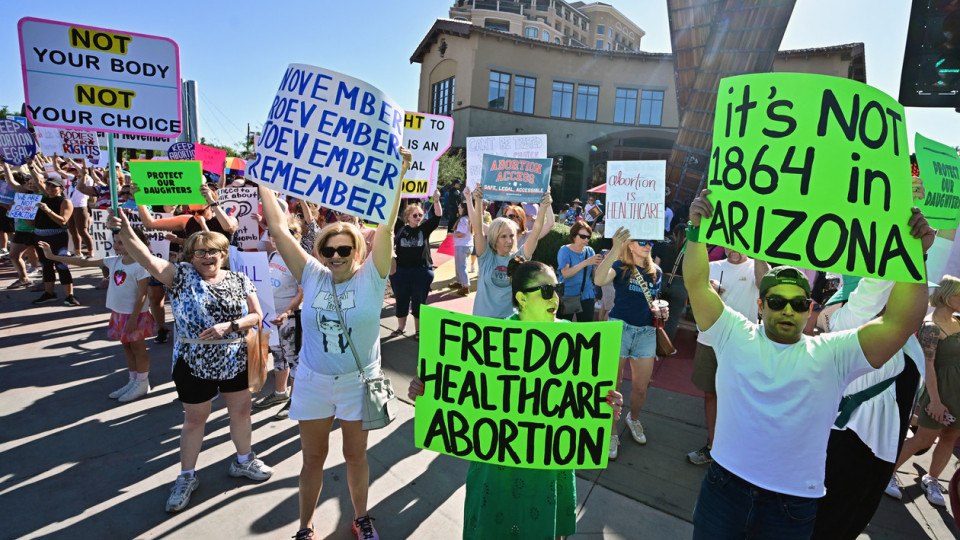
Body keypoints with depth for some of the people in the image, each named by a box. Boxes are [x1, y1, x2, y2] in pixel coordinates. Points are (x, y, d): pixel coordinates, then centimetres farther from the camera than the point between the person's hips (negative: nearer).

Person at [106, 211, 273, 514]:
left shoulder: (240, 281, -2)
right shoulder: (182, 276, -8)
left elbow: (256, 316, -4)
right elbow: (147, 259, -25)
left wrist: (228, 326, -20)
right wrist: (125, 232, -41)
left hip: (235, 362, 3)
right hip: (194, 365, -2)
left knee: (241, 411, 16)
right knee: (194, 420, 12)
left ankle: (243, 460, 39)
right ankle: (187, 477, 33)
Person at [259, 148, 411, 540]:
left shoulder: (371, 278, -11)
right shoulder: (312, 276, -5)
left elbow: (385, 227, -22)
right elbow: (278, 228, -6)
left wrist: (397, 175, -29)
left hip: (358, 383, -1)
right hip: (313, 382, 2)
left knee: (355, 456, 17)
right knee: (313, 458, 16)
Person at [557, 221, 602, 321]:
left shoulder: (589, 250, 6)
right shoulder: (565, 250, -6)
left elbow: (595, 274, 4)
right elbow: (565, 273, -20)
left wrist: (599, 264, -16)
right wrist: (586, 262, -26)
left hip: (587, 295, 4)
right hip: (567, 295, -3)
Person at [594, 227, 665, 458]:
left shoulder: (656, 272, 10)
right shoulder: (620, 266, -6)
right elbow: (599, 280, -29)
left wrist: (660, 312, 2)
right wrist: (615, 248, -38)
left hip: (646, 332, 4)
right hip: (619, 328, -4)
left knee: (641, 388, 12)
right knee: (613, 385, 4)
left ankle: (633, 419, 42)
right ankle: (611, 432, 21)